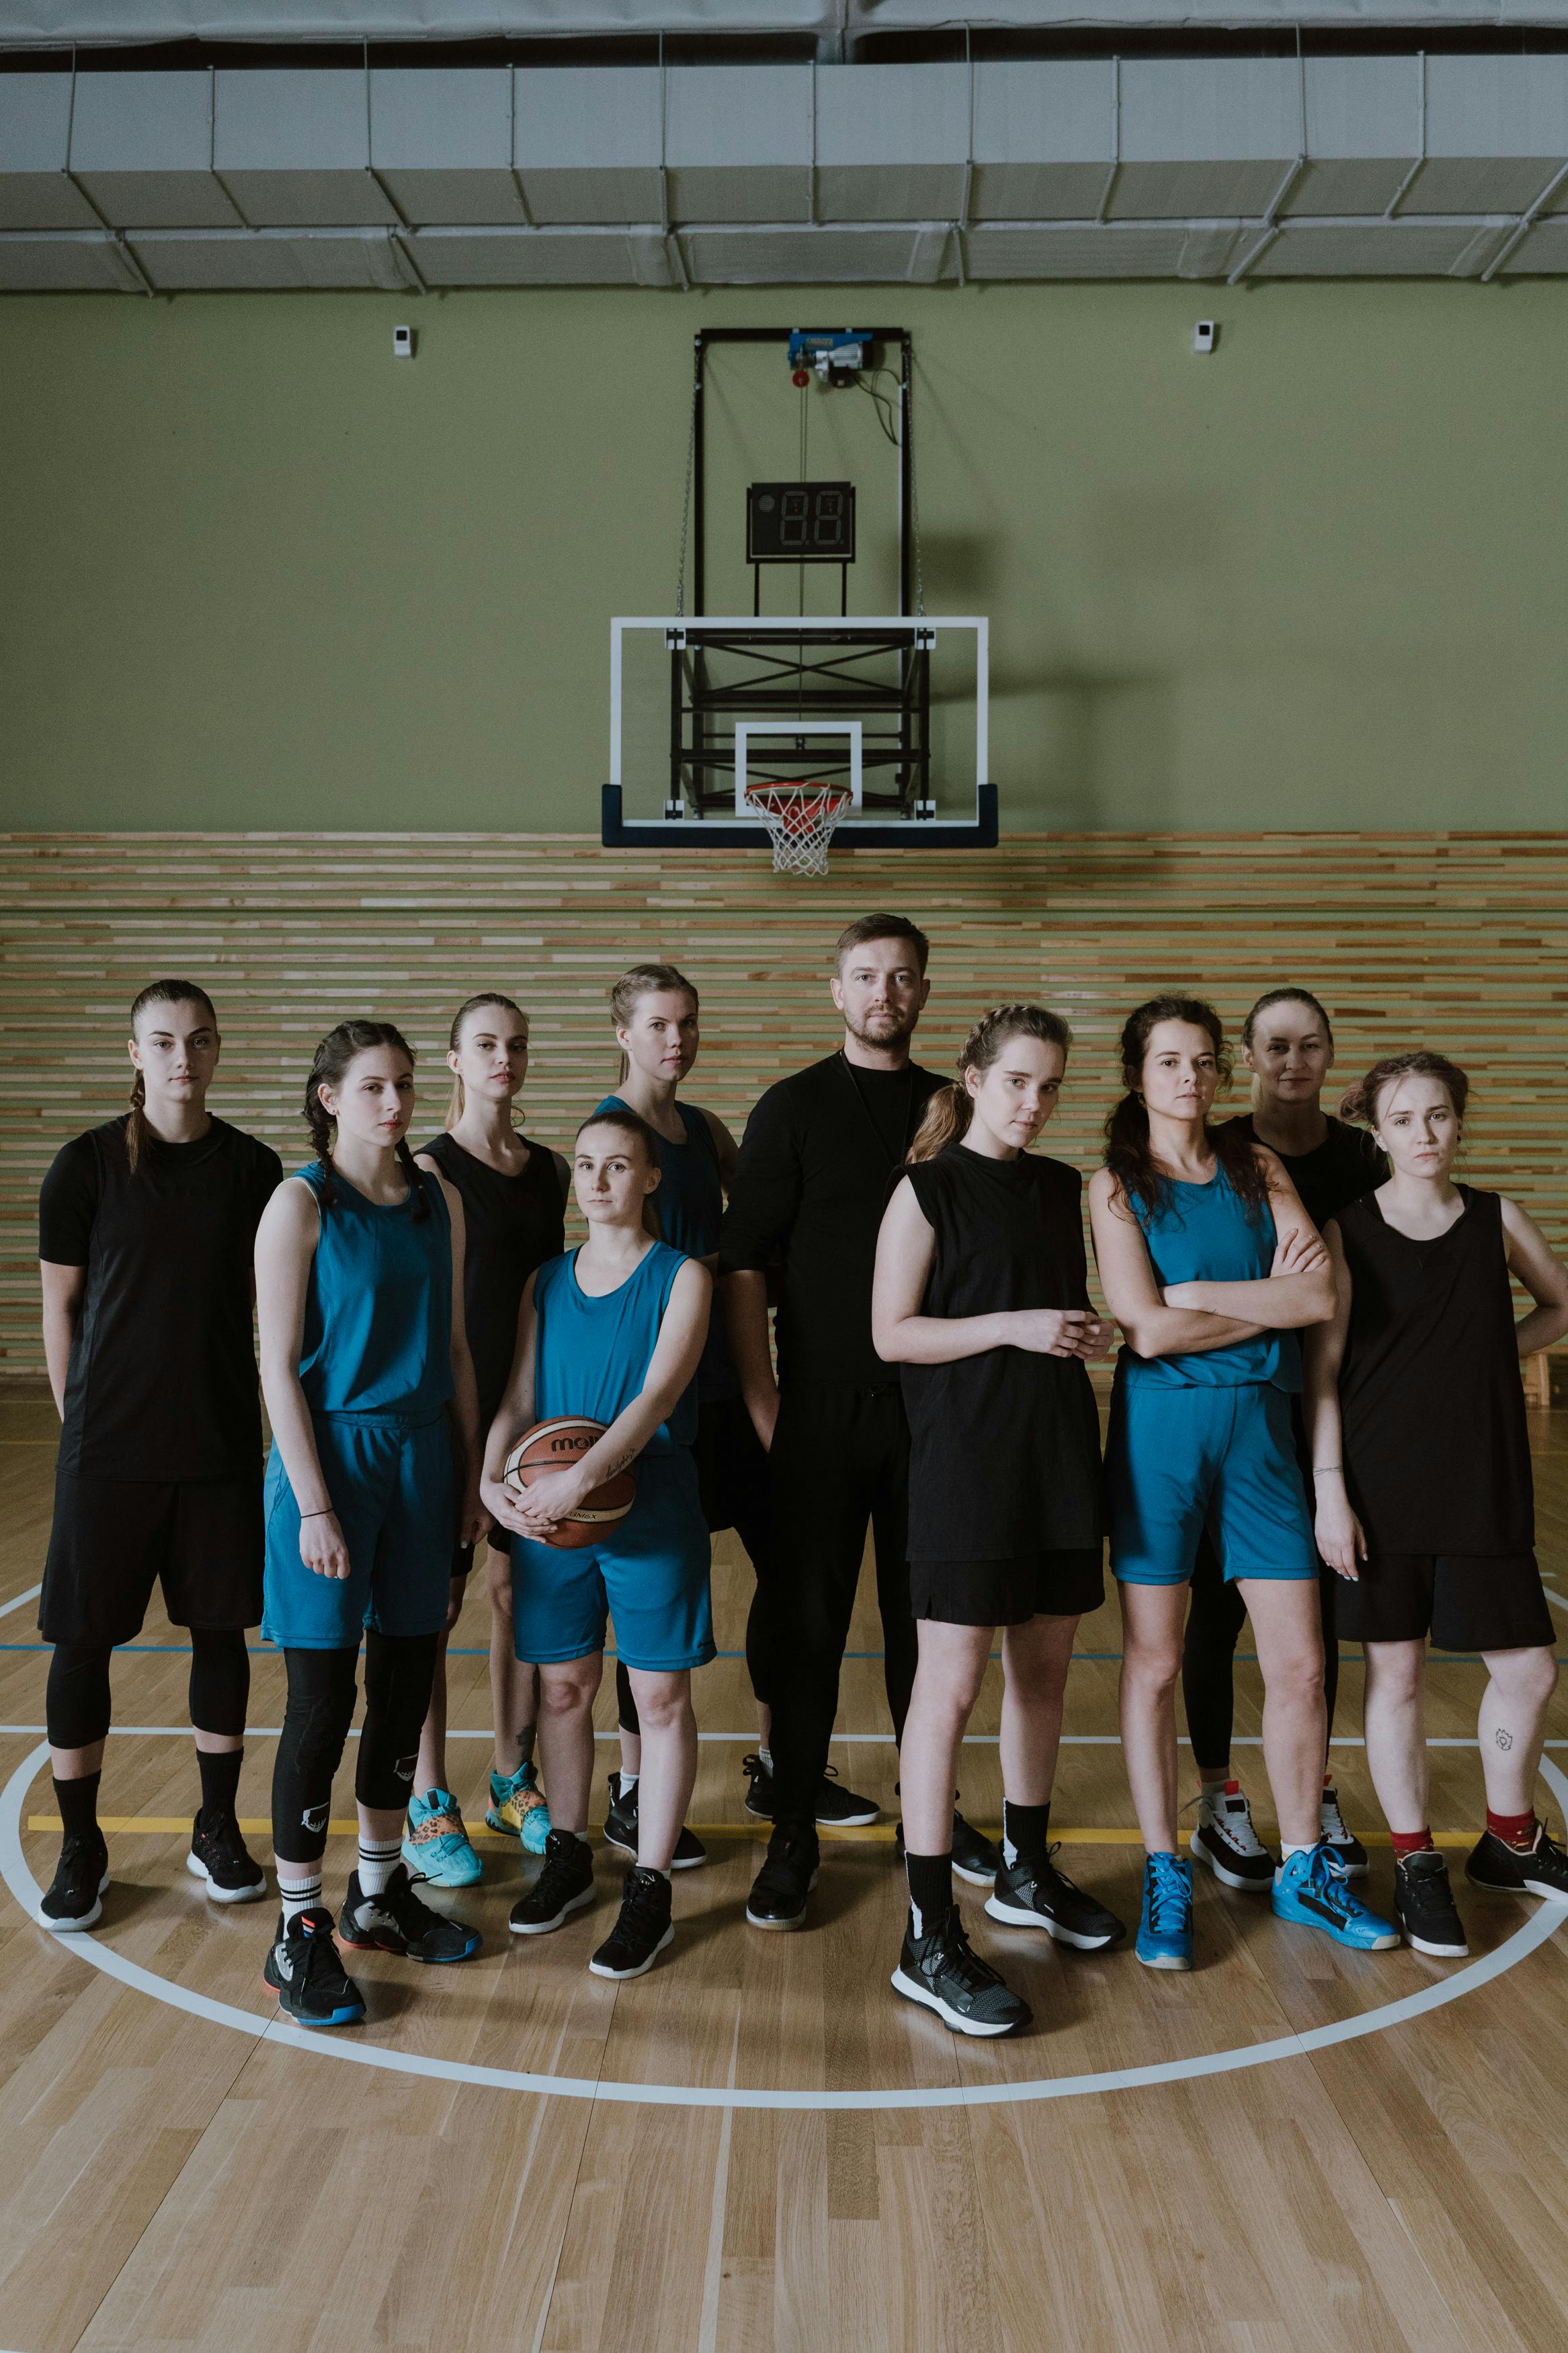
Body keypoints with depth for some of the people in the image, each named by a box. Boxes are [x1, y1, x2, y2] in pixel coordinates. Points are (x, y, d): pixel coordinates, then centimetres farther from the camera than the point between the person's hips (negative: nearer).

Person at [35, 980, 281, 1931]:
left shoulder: (253, 1167, 0)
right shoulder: (88, 1164, -5)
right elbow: (61, 1304, 1)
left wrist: (270, 1421, 7)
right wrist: (80, 1418, 1)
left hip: (223, 1442, 2)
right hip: (109, 1447, -2)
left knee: (222, 1630, 10)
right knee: (84, 1639, 4)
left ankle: (218, 1830, 28)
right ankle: (81, 1848, 23)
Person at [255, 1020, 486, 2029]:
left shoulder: (440, 1200, 6)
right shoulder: (302, 1204, -9)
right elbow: (280, 1365, -11)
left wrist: (472, 1473, 10)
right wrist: (314, 1507, -15)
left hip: (422, 1453, 5)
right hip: (331, 1454, -5)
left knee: (406, 1684, 14)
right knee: (324, 1699, 1)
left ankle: (380, 1892, 32)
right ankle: (300, 1930, 16)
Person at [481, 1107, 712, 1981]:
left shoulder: (683, 1277, -5)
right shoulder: (546, 1282, 8)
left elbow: (657, 1396, -16)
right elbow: (519, 1399, 5)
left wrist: (579, 1479, -27)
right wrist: (494, 1480, -13)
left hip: (649, 1508, -4)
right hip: (548, 1509, 4)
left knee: (662, 1695, 3)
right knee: (564, 1685, 13)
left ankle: (651, 1890, 15)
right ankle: (570, 1858, 32)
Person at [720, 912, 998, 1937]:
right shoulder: (794, 1108, -1)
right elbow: (744, 1263, -4)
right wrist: (763, 1400, -9)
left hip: (933, 1403, 3)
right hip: (822, 1405, -3)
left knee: (925, 1613, 13)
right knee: (807, 1621, 3)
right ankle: (794, 1835, 14)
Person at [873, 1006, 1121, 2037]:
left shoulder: (1063, 1187, 12)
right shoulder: (927, 1189, -5)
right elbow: (892, 1333, -9)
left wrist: (1089, 1334, 4)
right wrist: (1013, 1328, -18)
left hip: (1058, 1448, 7)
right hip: (965, 1456, -7)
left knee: (1046, 1666, 15)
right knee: (953, 1683, -6)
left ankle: (1028, 1871, 35)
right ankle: (931, 1941, 2)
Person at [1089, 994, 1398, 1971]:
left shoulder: (1257, 1166, 7)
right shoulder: (1118, 1185, -1)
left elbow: (1323, 1294, -6)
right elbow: (1148, 1329, -13)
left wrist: (1199, 1291, -11)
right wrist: (1273, 1300, -6)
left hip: (1259, 1422, 3)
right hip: (1161, 1425, -2)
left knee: (1299, 1664, 6)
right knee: (1154, 1663, 5)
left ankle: (1305, 1870, 26)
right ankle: (1165, 1878, 21)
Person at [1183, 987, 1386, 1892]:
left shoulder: (1362, 1162, 2)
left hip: (1328, 1410, 3)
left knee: (1317, 1606, 12)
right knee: (1220, 1605, 5)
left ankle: (1316, 1795, 28)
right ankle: (1219, 1807, 19)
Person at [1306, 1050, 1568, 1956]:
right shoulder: (1347, 1231, -4)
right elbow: (1323, 1370, -5)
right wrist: (1330, 1491, -10)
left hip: (1484, 1484, 3)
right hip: (1381, 1484, -3)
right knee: (1397, 1675, 6)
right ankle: (1417, 1864, 23)